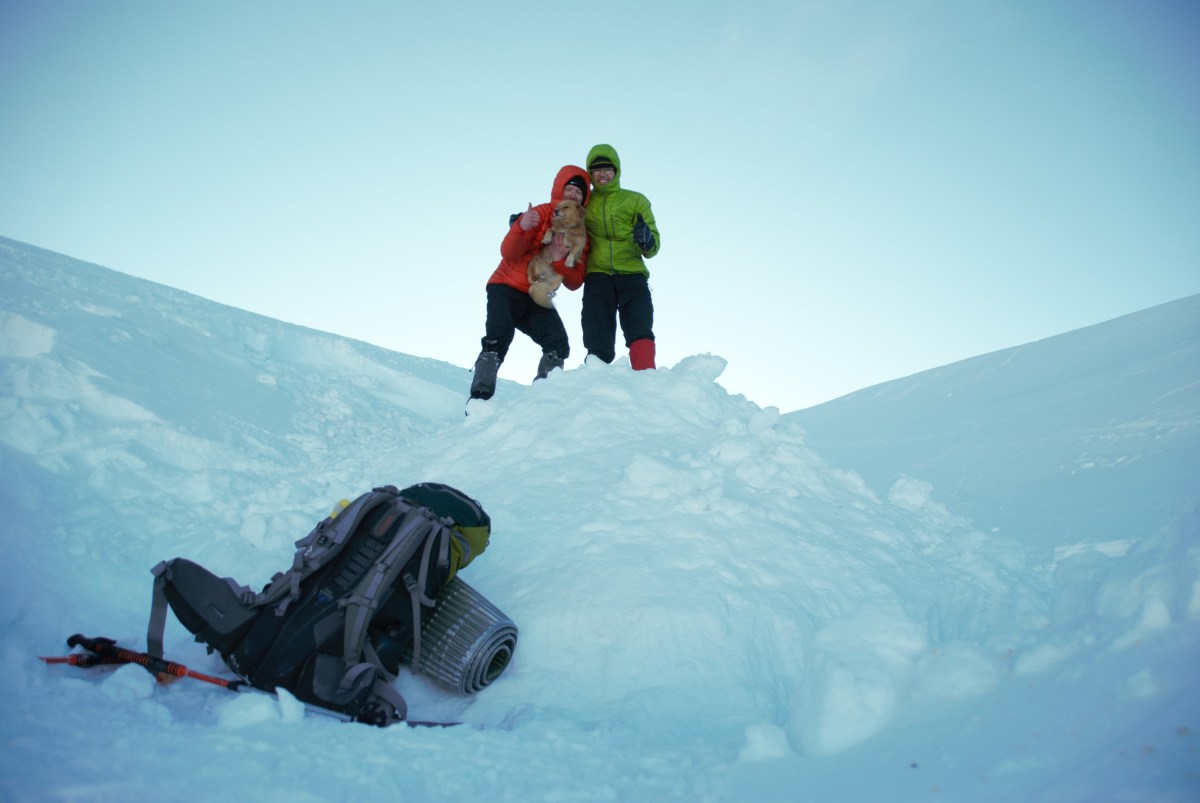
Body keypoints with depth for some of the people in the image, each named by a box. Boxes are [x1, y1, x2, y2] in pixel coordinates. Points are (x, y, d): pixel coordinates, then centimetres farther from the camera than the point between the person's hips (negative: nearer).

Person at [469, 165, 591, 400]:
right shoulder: (542, 213, -6)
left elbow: (574, 283, 0)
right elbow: (509, 253, -15)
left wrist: (559, 261, -18)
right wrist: (522, 227, -33)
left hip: (539, 300, 4)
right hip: (508, 288, -4)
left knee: (558, 346, -20)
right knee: (498, 339, -27)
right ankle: (480, 397, -29)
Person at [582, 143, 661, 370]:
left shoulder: (635, 200, 13)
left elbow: (652, 248, 7)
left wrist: (647, 241, -18)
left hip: (631, 274, -1)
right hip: (598, 275, 1)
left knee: (641, 332, -19)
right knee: (597, 340, -7)